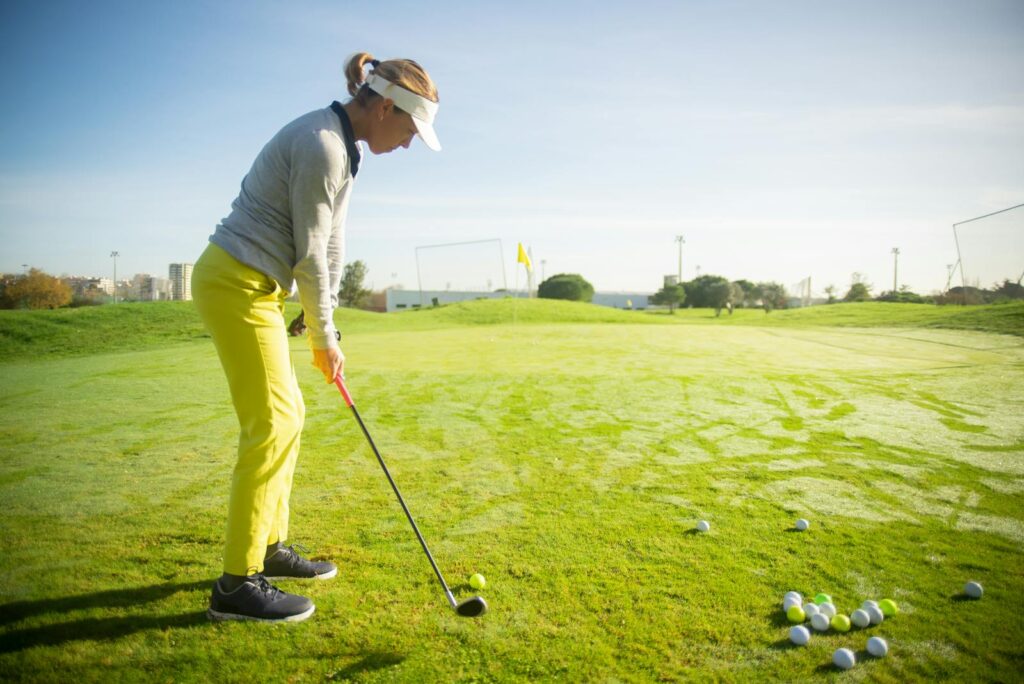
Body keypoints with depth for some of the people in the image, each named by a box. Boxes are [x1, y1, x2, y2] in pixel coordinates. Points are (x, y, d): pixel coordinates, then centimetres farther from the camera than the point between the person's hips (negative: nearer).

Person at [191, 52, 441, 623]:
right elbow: (309, 254, -17)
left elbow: (332, 243, 12)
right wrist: (324, 337, -6)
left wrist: (326, 324, 10)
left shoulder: (345, 146, 11)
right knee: (272, 425, -8)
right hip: (238, 284, -10)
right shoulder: (322, 146, -20)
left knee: (287, 414, 13)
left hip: (254, 285, 10)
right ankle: (238, 584, 2)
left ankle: (270, 547, 26)